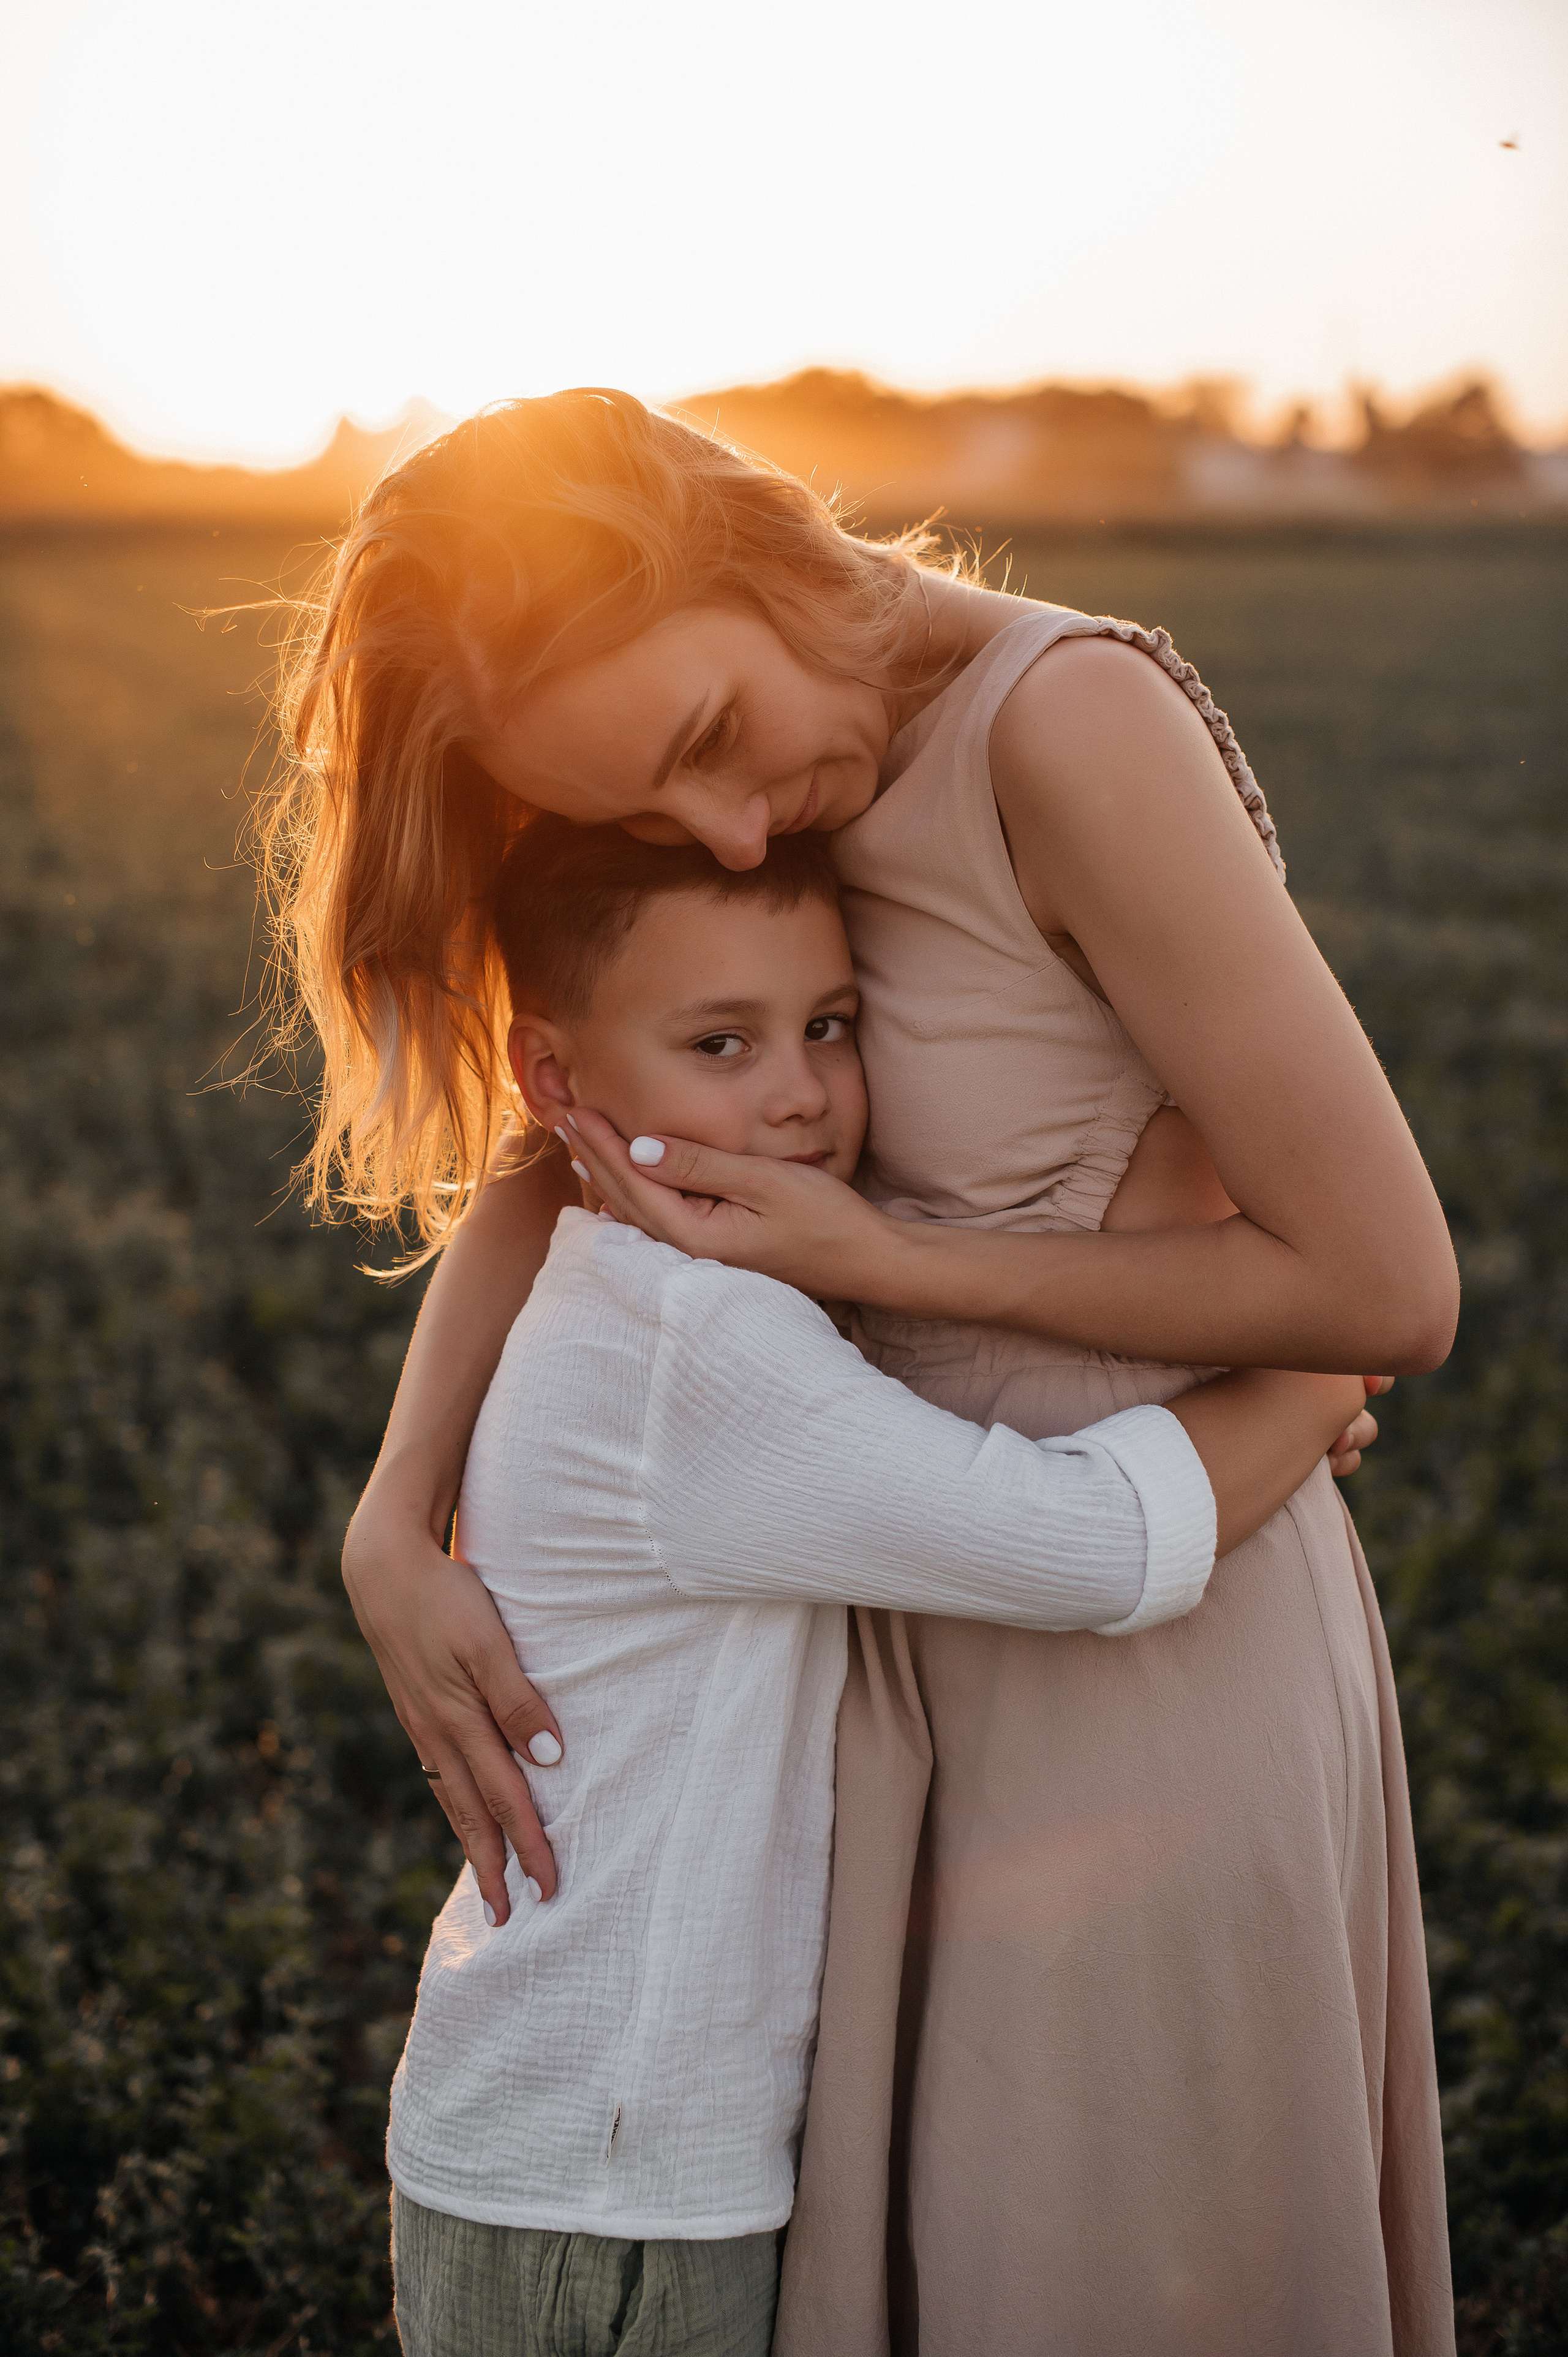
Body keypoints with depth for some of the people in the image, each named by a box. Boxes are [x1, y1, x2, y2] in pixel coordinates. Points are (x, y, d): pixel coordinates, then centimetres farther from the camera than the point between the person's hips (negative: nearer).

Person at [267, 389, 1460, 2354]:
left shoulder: (1077, 726, -24)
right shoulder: (815, 751, -1)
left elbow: (1391, 1290, -23)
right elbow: (565, 1140, 6)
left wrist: (871, 1260, -19)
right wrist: (393, 1530, -8)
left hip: (1151, 1664, -7)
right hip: (933, 1646, 7)